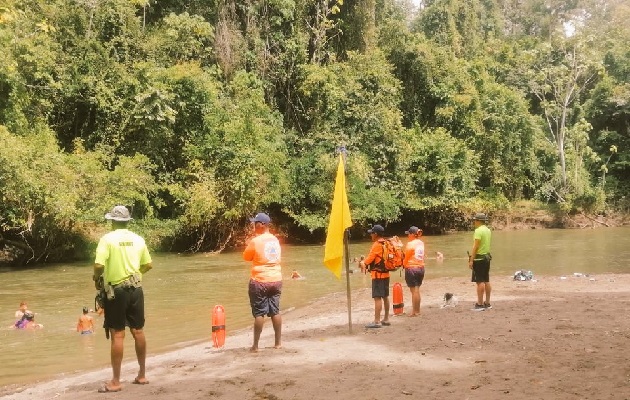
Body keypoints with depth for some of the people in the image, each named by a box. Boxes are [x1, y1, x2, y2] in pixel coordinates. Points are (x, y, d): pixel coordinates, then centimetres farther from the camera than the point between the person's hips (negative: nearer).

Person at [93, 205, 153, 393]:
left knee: (117, 335, -1)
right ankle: (142, 375, 23)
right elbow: (148, 265, 11)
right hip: (136, 289, 5)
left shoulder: (107, 239, -10)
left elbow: (99, 265, -19)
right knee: (138, 331, 13)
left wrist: (96, 278, 1)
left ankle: (115, 382, 3)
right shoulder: (138, 239, 5)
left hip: (116, 291, -5)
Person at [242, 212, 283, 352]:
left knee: (259, 313, -2)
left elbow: (246, 257, -1)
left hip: (260, 281, -6)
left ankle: (255, 345, 2)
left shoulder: (255, 241, -13)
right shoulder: (275, 240, 7)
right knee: (275, 311, 12)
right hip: (276, 280, 6)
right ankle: (278, 342, 16)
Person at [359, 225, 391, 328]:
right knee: (385, 296, 14)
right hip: (385, 273, 10)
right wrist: (365, 262, 12)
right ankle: (386, 319, 20)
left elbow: (370, 257, -13)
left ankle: (377, 321, -9)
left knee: (377, 297, -9)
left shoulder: (377, 245, -16)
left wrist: (363, 262, 6)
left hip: (378, 274, -10)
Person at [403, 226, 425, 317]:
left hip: (411, 268, -7)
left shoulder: (410, 244, -13)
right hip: (421, 268, 7)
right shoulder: (421, 243, 7)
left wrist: (403, 265, 10)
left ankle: (415, 311, 2)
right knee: (417, 290, 14)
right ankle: (417, 310, 20)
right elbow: (421, 256, 9)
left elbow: (406, 258, -9)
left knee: (414, 290, -2)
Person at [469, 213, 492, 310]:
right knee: (486, 281, 12)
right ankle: (487, 303, 16)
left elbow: (475, 246, -19)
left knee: (480, 282, -8)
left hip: (479, 258, -9)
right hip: (487, 257, 9)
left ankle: (480, 304, -8)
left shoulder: (478, 231, -15)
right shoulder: (488, 230, 12)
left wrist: (471, 260, -18)